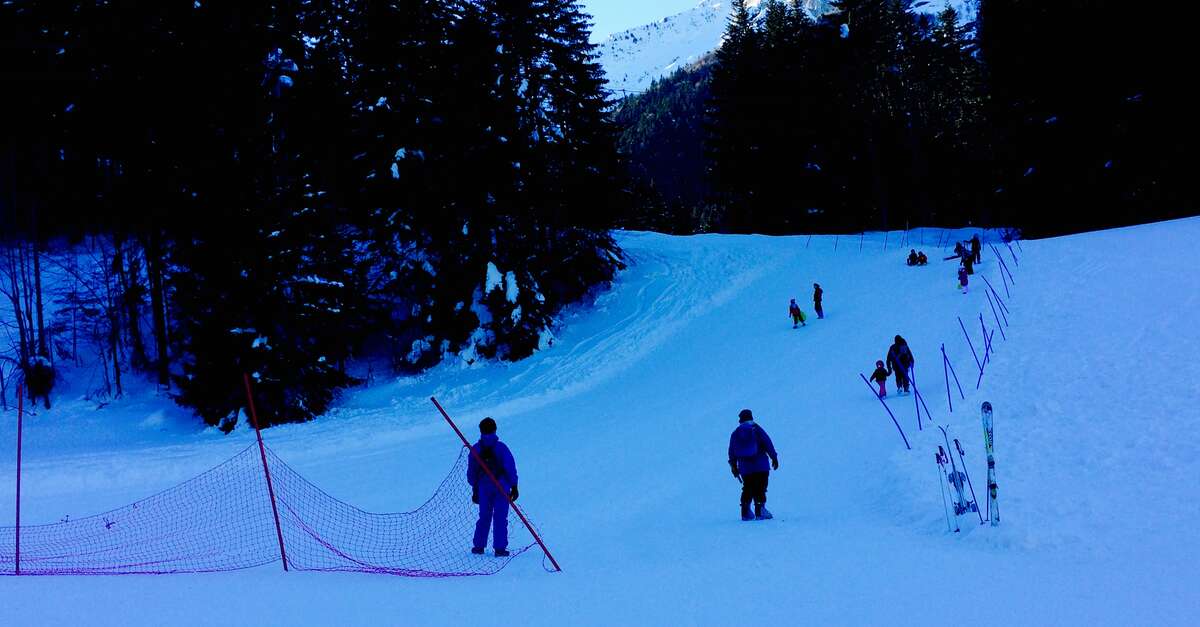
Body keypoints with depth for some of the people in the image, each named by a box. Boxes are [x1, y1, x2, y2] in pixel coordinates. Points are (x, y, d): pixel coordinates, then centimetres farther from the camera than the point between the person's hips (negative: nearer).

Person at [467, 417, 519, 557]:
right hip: (502, 487, -3)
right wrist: (514, 487, -1)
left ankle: (479, 546, 15)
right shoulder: (501, 447, -9)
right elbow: (511, 468, -8)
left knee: (484, 517, 15)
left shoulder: (475, 449, 0)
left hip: (483, 487, 3)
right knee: (500, 517, 0)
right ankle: (500, 548, -2)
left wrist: (474, 490, 15)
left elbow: (471, 471, 7)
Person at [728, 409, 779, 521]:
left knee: (747, 490, 12)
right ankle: (760, 511, -8)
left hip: (745, 468, 4)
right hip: (760, 466, -4)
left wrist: (734, 466, 20)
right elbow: (768, 444, -4)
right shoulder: (756, 429, -1)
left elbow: (731, 452, 12)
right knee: (760, 489, -2)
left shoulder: (735, 433, 10)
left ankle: (746, 513, 9)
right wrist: (774, 458, 2)